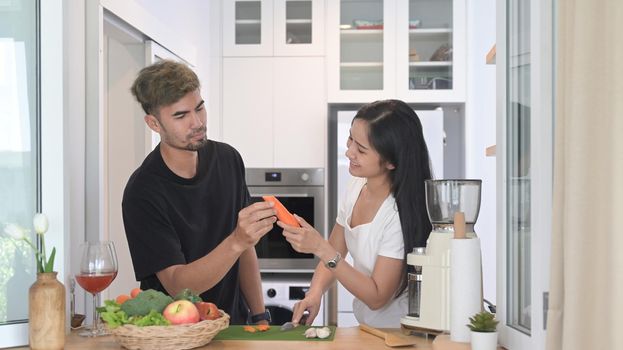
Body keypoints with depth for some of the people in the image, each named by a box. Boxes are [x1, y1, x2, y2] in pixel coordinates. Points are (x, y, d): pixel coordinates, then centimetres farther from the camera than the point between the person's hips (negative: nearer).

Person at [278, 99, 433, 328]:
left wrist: (320, 247, -23)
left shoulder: (401, 215, -21)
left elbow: (377, 297, -17)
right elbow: (333, 253, 9)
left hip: (399, 334, -6)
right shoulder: (356, 187, 0)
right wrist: (314, 293, -10)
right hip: (366, 327, 6)